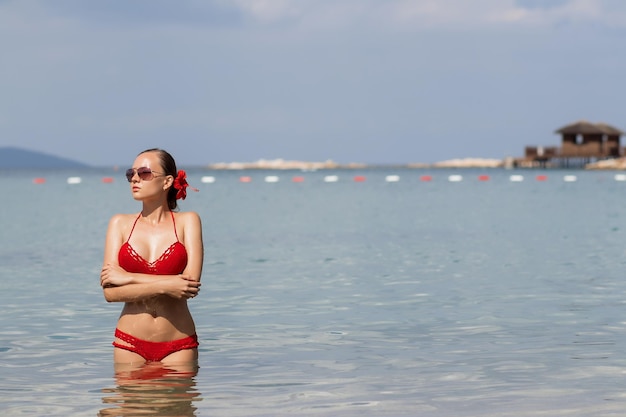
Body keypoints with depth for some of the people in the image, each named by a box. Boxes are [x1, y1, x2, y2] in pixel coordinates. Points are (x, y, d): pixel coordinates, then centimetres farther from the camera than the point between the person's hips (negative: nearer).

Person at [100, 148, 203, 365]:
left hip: (178, 346, -1)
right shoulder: (120, 223, 5)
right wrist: (165, 286, -15)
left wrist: (128, 277, -10)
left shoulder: (187, 221, 2)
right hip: (130, 343, 1)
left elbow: (191, 282, -12)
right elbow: (110, 292, -5)